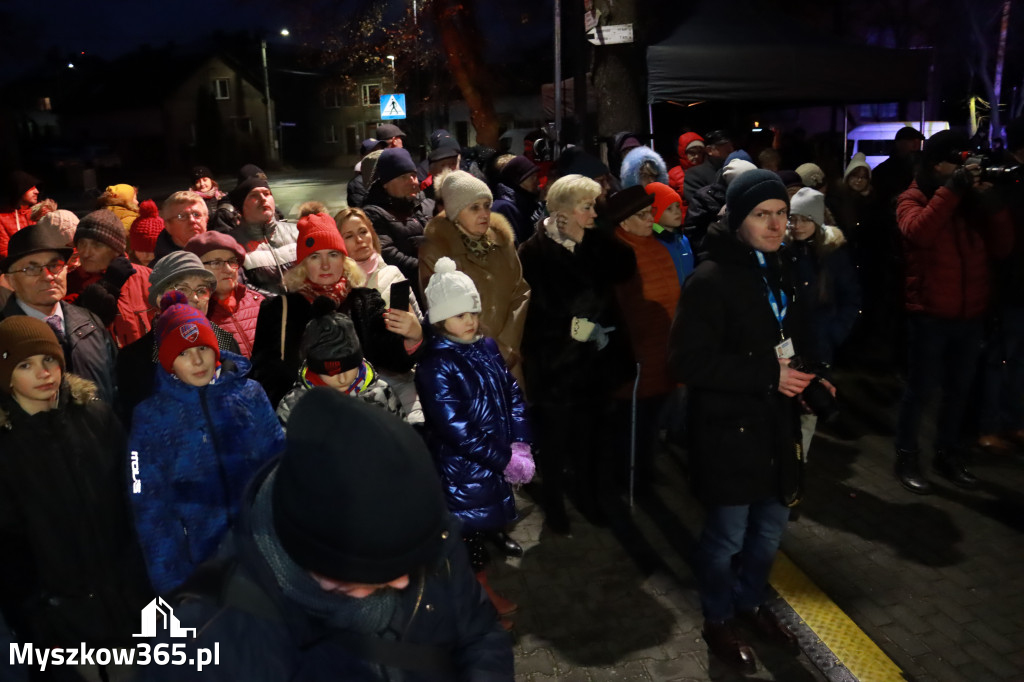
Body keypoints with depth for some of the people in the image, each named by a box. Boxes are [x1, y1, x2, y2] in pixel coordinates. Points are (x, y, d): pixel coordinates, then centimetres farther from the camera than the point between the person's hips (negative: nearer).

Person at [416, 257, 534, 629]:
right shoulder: (435, 365, -18)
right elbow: (454, 427, -22)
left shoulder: (486, 347, 3)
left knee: (484, 525, 20)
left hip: (496, 462, 6)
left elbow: (513, 395, 3)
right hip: (460, 467, -6)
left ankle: (485, 591, 41)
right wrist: (504, 459, -18)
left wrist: (519, 445, -10)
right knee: (468, 530, 8)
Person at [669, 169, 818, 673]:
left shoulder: (777, 271, 9)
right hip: (728, 429, -8)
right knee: (726, 535, 8)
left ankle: (750, 605, 44)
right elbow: (688, 361, -23)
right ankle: (718, 621, 32)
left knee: (770, 526, 20)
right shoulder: (710, 279, -18)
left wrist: (803, 374, 3)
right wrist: (767, 374, -22)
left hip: (775, 423, 8)